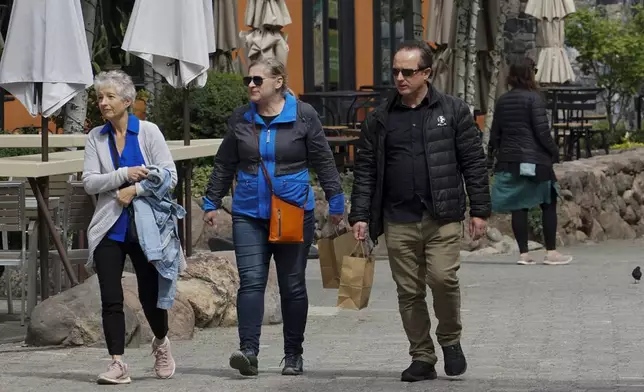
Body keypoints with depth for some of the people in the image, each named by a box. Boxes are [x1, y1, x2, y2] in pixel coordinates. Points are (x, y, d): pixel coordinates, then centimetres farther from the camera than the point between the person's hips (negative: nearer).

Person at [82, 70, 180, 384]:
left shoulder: (148, 132, -1)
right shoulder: (95, 138, 6)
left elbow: (169, 175, -6)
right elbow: (89, 182, -3)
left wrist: (135, 190, -15)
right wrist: (125, 175, -15)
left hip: (145, 225, -2)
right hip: (110, 227, 2)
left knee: (150, 293, 4)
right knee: (111, 299, -5)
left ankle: (161, 343, 33)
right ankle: (117, 364, -1)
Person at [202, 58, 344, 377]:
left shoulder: (303, 115, -1)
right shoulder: (240, 118, 6)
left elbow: (323, 162, 2)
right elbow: (224, 165, 13)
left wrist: (335, 202, 1)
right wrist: (211, 202, 13)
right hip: (249, 214, 1)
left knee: (292, 286, 7)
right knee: (251, 281, -12)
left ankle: (293, 356, 16)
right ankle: (248, 351, -19)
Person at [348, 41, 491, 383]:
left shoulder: (453, 111, 4)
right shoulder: (380, 119, 9)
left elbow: (473, 163, 4)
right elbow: (365, 170, 10)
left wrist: (479, 210, -1)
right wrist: (360, 215, 2)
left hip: (443, 217, -3)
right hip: (398, 220, 3)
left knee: (442, 277, -16)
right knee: (409, 291, 4)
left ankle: (450, 339, 9)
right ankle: (422, 358, 14)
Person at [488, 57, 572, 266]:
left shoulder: (502, 100, 8)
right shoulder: (534, 98, -9)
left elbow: (495, 131, 11)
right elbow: (542, 131, -13)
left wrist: (493, 151, 24)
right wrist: (554, 150, -1)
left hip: (508, 160, 5)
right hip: (534, 159, -5)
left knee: (518, 207, 7)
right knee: (548, 204, 5)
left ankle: (523, 253, 5)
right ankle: (551, 252, 3)